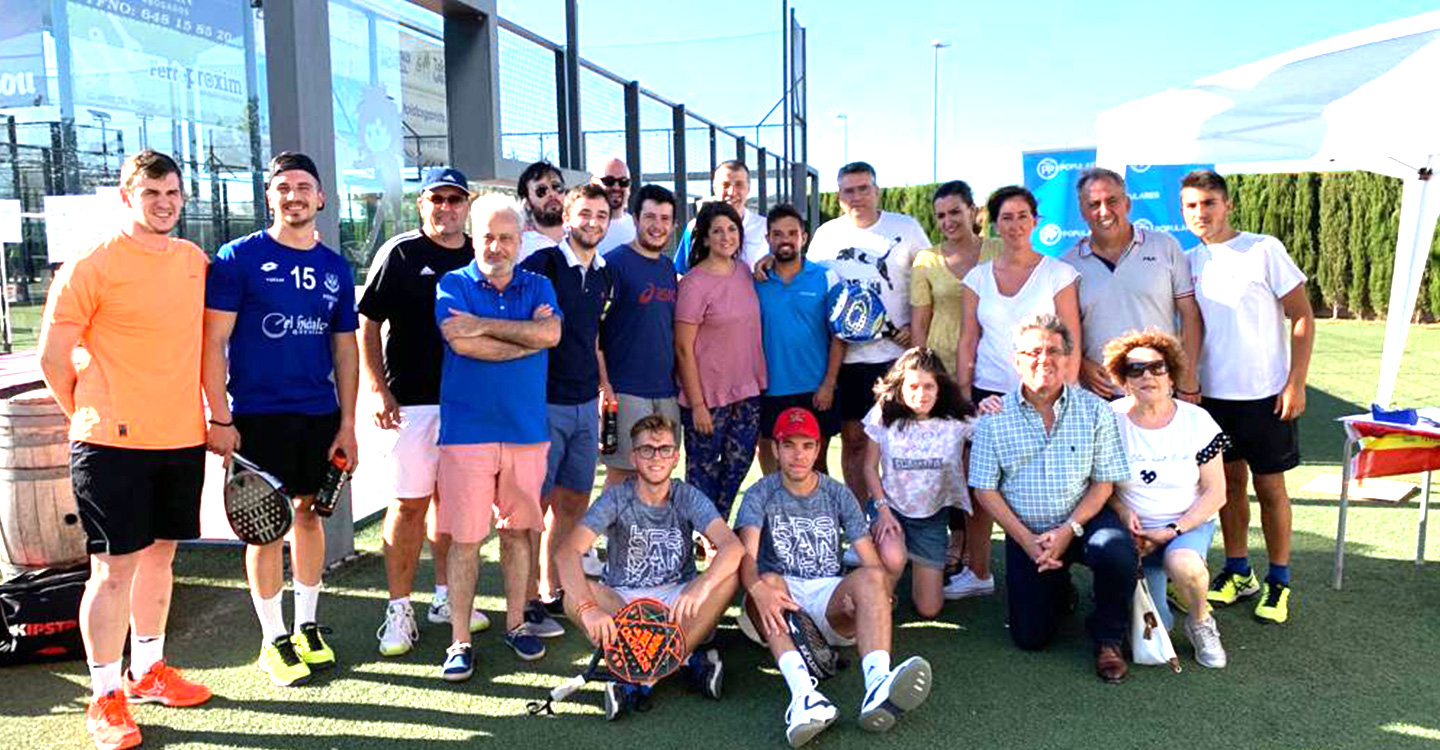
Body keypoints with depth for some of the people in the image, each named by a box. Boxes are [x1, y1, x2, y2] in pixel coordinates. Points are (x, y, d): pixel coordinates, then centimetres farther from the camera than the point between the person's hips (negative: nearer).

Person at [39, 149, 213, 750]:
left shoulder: (196, 262, 9)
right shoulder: (90, 267, -8)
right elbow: (53, 357, -4)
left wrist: (213, 414, 13)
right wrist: (90, 418, 4)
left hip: (183, 437, 6)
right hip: (112, 443, -5)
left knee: (159, 553, 15)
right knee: (114, 568, -1)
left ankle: (147, 669, 31)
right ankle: (105, 697, 11)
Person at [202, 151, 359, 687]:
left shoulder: (336, 267, 8)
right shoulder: (238, 258, -4)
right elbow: (213, 341, -7)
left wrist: (347, 424, 6)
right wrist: (220, 418, -13)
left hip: (320, 414, 4)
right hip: (258, 415, -4)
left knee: (309, 513, 11)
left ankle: (307, 627, 25)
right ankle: (273, 640, 14)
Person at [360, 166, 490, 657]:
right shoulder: (400, 253, -1)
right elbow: (368, 324, -3)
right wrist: (379, 389, -11)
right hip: (412, 400, -4)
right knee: (409, 504, -2)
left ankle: (446, 597, 24)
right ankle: (399, 610, 8)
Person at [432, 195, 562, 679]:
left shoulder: (538, 286, 10)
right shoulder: (453, 285, 2)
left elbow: (551, 333, -10)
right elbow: (462, 342, -15)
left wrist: (484, 324, -13)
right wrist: (528, 337, -9)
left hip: (526, 429, 3)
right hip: (467, 430, -3)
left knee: (518, 530, 12)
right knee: (465, 537, -1)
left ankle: (515, 623, 27)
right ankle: (460, 641, 10)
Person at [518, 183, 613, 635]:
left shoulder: (602, 274, 12)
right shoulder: (542, 264, -10)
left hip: (585, 405, 7)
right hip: (544, 402, -7)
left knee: (575, 502, 12)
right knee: (535, 501, 0)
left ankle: (553, 589, 26)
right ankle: (529, 600, 11)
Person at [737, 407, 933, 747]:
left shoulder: (838, 494, 12)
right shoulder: (761, 494, 5)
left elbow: (871, 561, 2)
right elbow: (747, 556, -14)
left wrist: (871, 594, -22)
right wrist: (759, 591, -37)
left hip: (830, 595, 2)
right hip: (782, 593, -1)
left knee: (872, 576, -28)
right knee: (769, 581, -34)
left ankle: (878, 683, -52)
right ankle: (802, 693, -55)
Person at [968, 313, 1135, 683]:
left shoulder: (1095, 410, -6)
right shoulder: (994, 419, -6)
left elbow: (1104, 482, -4)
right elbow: (985, 490, -4)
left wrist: (1068, 530, -17)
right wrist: (1026, 539, -12)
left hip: (1083, 518, 0)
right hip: (1025, 531, 1)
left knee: (1117, 551, -35)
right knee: (1030, 637, -3)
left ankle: (1108, 639, -5)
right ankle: (1059, 587, 33)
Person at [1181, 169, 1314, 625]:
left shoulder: (1264, 250, -8)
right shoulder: (1187, 263, 5)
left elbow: (1302, 317, -7)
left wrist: (1296, 383, -12)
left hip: (1266, 394, -4)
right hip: (1212, 394, 4)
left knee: (1269, 486, 4)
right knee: (1230, 483, 12)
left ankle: (1279, 582, 16)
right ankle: (1238, 573, 24)